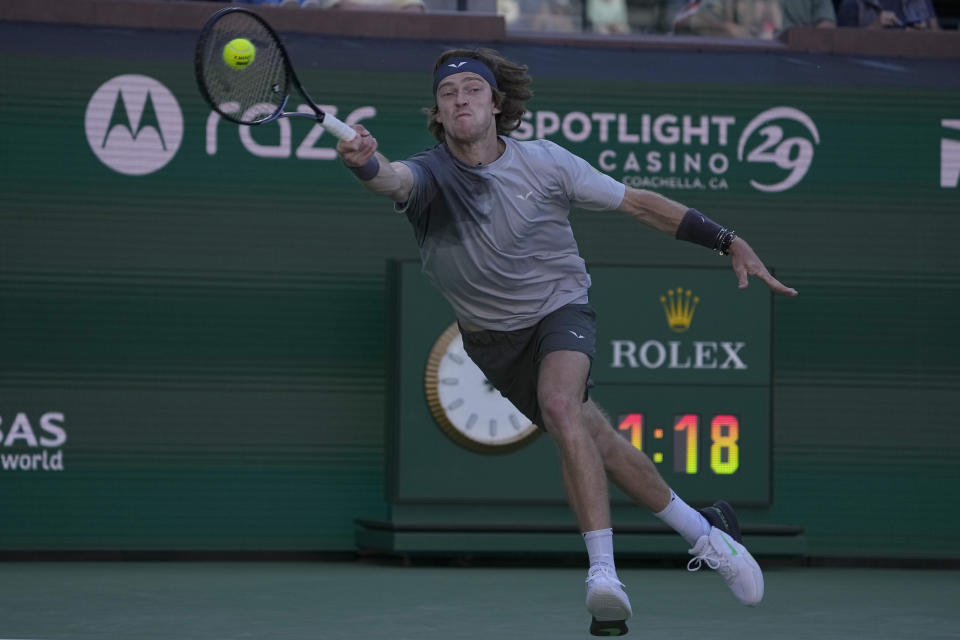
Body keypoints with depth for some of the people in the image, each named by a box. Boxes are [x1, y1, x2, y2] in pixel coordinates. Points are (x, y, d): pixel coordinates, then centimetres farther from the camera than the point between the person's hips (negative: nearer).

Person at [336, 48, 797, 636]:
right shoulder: (429, 175, -18)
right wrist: (367, 163, -69)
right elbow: (394, 179, -44)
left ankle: (604, 575, -35)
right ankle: (705, 532, 27)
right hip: (493, 338, 3)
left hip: (560, 307, -2)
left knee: (560, 405, -32)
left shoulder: (545, 163, -16)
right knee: (594, 439, 7)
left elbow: (639, 204, -7)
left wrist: (728, 241, -10)